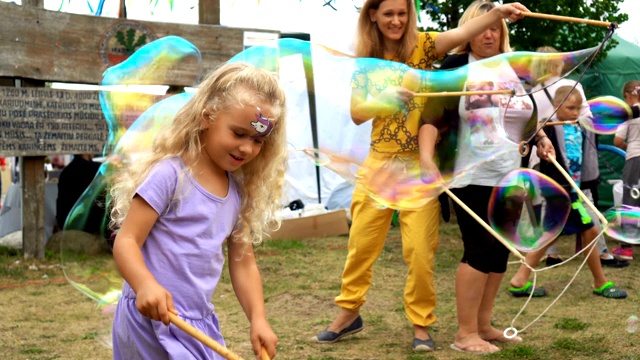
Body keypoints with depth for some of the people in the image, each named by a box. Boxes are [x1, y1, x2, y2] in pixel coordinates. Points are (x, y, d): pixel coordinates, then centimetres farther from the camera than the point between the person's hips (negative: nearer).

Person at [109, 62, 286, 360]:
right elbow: (126, 241, -17)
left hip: (200, 323, 7)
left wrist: (258, 318, 1)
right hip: (155, 318, -7)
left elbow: (243, 262, 12)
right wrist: (146, 285, -35)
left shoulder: (239, 191, 7)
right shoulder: (169, 174, -14)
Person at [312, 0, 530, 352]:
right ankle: (349, 312, 27)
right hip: (379, 161, 3)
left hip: (420, 164, -3)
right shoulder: (365, 60, 4)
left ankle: (420, 323, 15)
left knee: (419, 248, 0)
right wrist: (384, 97, -21)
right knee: (361, 241, 10)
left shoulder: (422, 45, -4)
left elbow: (462, 33, -23)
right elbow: (357, 114, -2)